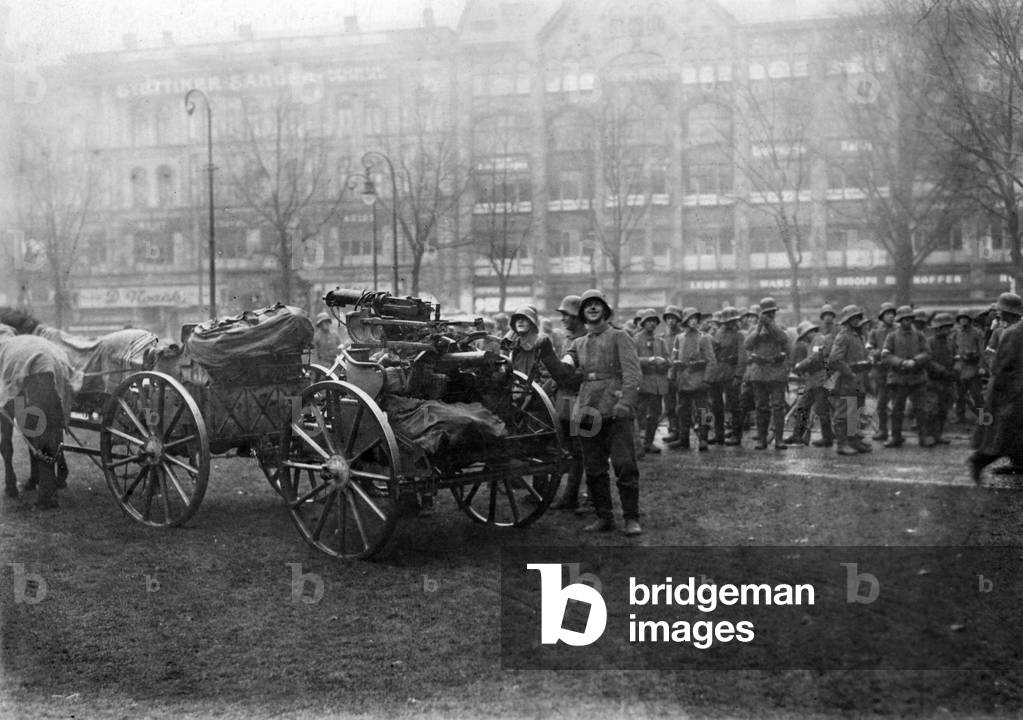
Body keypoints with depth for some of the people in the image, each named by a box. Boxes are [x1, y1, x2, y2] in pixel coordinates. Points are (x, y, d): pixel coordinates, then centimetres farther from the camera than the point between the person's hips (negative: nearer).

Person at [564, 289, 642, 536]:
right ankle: (604, 518, 15)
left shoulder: (619, 337, 5)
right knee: (594, 469, 6)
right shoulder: (578, 344, 20)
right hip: (587, 411, 5)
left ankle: (631, 519, -1)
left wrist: (625, 402, -18)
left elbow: (632, 372, -6)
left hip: (615, 411, -5)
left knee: (624, 465, -8)